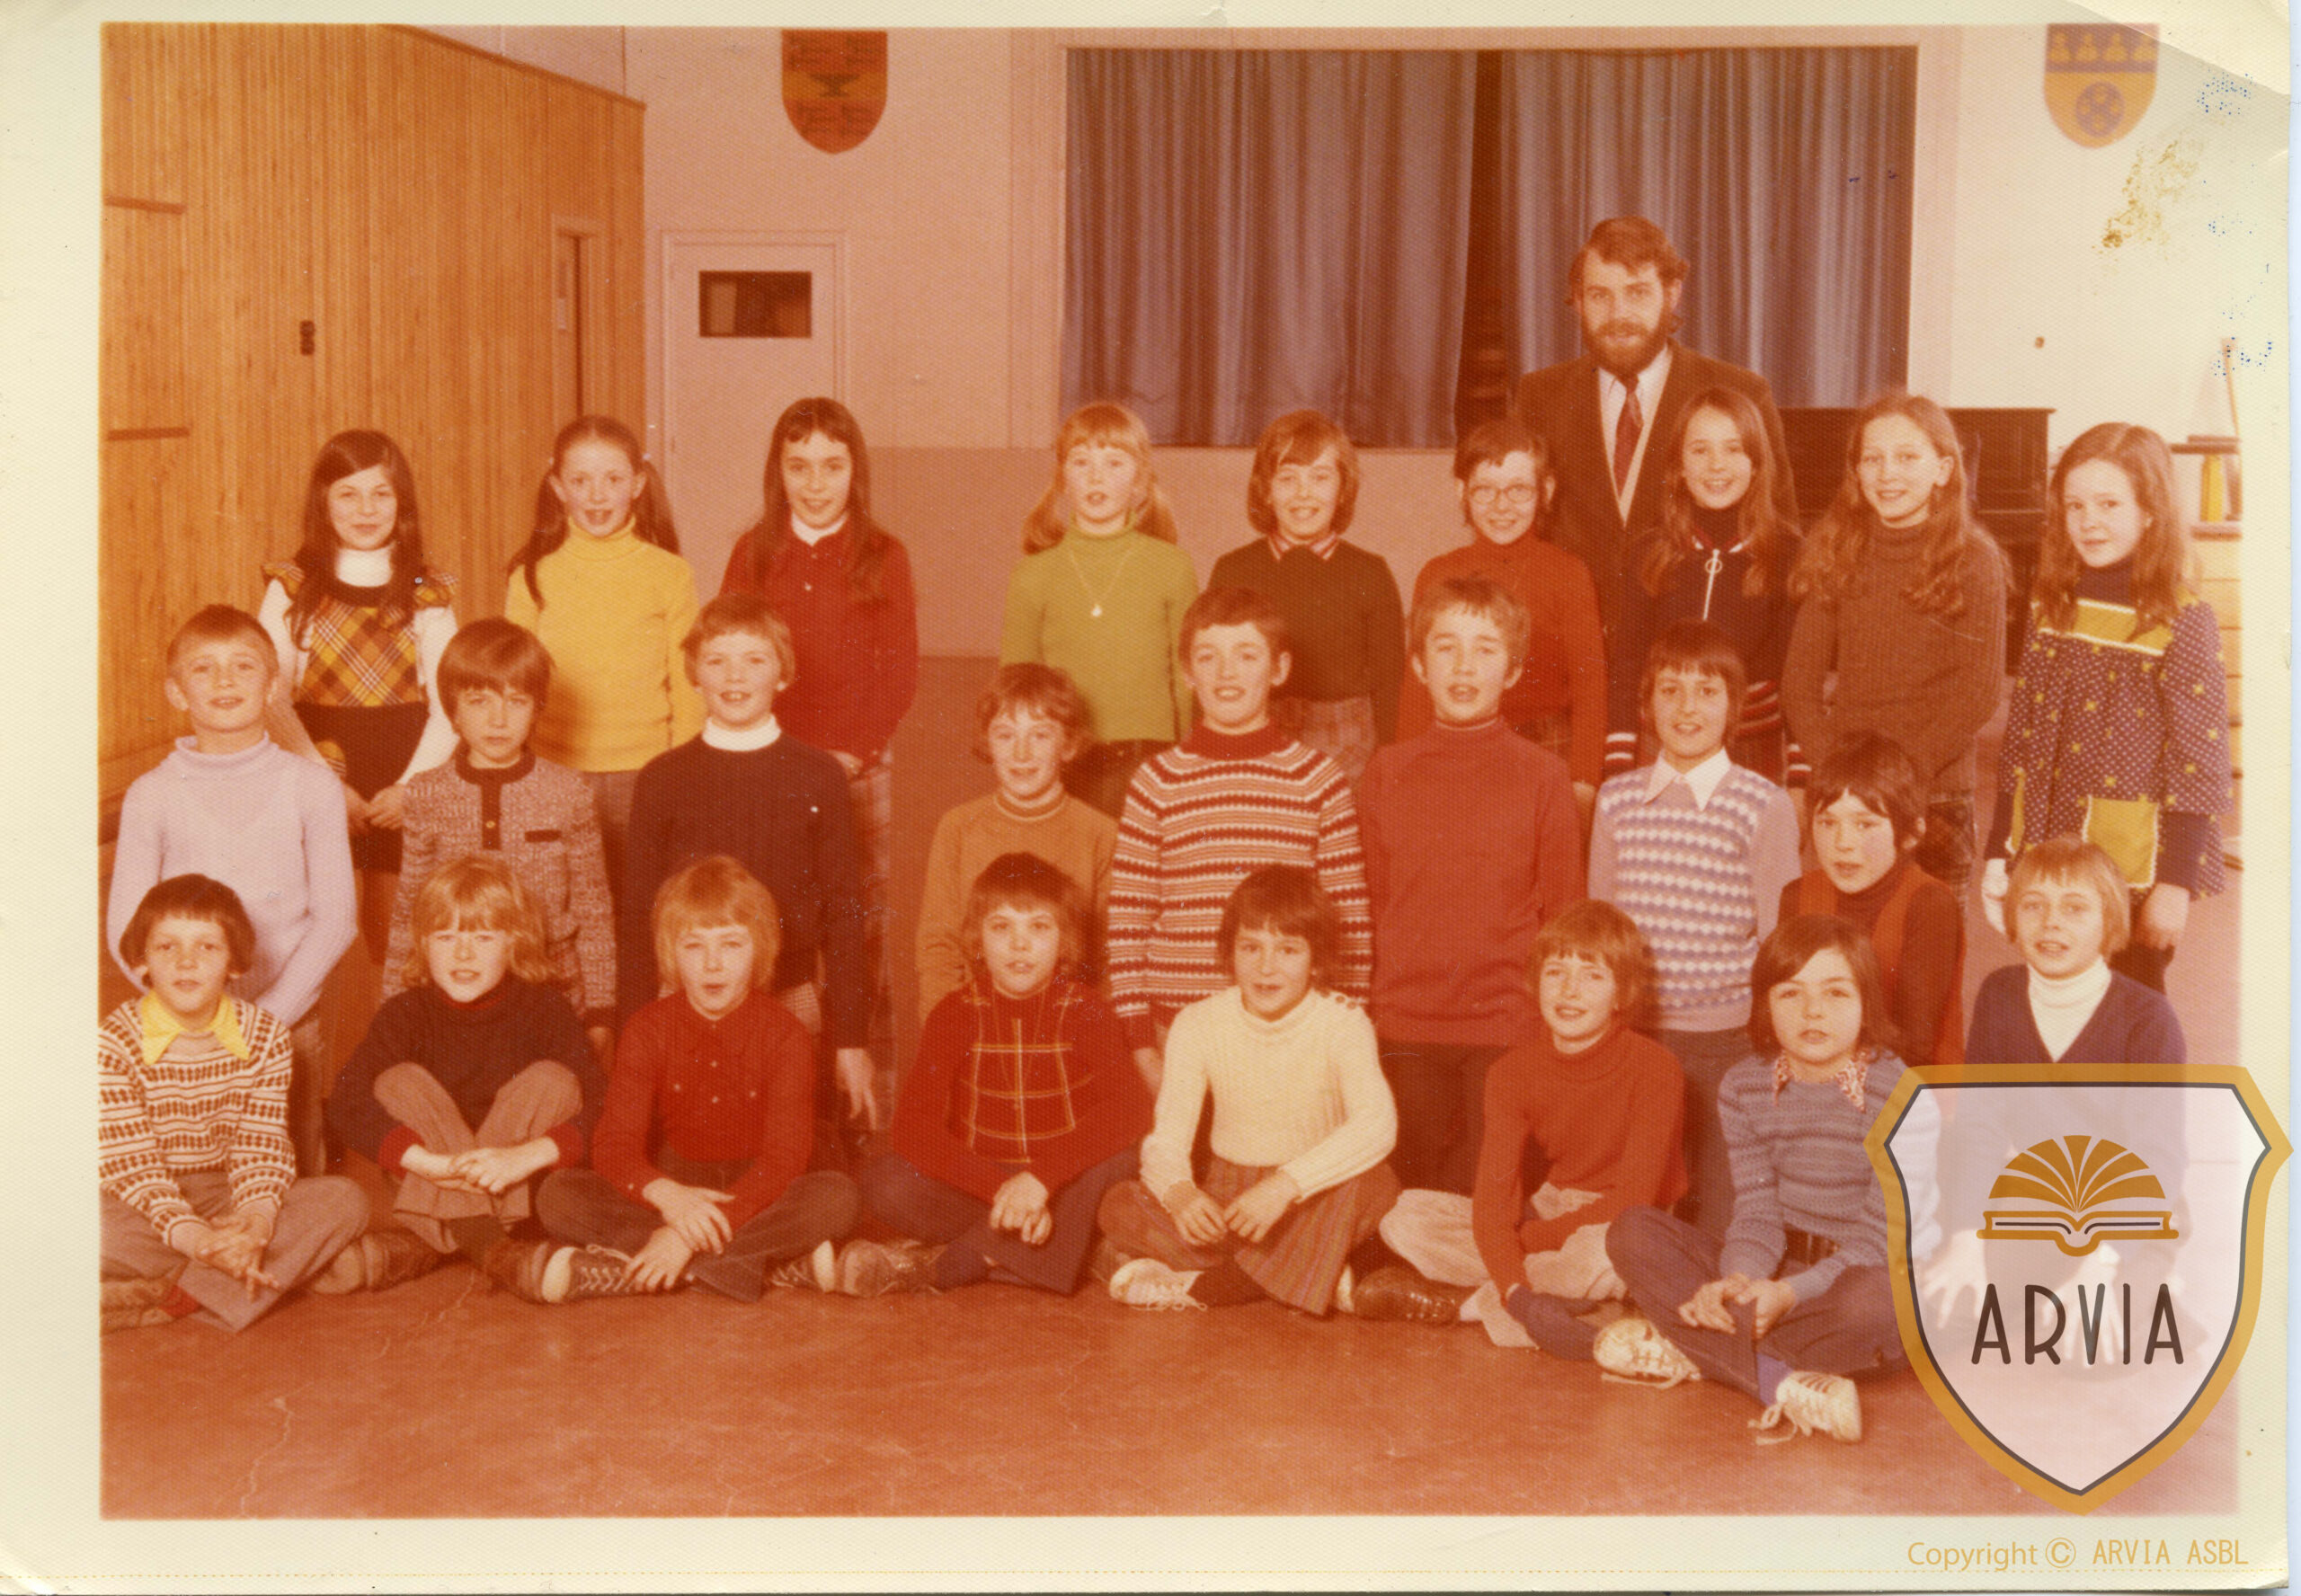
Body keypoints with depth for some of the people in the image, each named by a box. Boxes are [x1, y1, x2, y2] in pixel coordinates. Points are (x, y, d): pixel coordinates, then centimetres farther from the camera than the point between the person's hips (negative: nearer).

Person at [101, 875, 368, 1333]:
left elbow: (262, 1148, -7)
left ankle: (170, 1297, -29)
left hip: (230, 1203, 4)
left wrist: (256, 1218, -30)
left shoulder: (265, 1037, 0)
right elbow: (130, 1164, -17)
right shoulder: (113, 1042, -10)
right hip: (151, 1211, -4)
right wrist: (193, 1238, -32)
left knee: (345, 1200, -22)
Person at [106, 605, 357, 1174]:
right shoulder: (151, 795, 0)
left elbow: (336, 916, -2)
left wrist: (272, 1012, -10)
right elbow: (124, 929, 0)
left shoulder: (312, 786, -1)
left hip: (290, 1018, 0)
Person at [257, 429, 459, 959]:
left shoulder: (427, 597, 6)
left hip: (407, 788, 1)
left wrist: (410, 786, -12)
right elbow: (273, 699, -2)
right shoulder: (292, 591, 3)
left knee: (395, 930, 1)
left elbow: (447, 706, 1)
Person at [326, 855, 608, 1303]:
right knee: (399, 1082, -19)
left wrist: (526, 1156, -35)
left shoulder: (544, 1006, -5)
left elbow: (600, 1105, -17)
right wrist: (432, 1162, -34)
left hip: (524, 1195, -1)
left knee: (552, 1080, -20)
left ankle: (424, 1245, -32)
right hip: (431, 1186, 1)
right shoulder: (407, 1014, -3)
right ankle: (491, 1248, -39)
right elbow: (346, 1103, -19)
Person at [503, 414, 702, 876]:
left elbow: (688, 695, 5)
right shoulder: (532, 577, 5)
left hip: (644, 778, -1)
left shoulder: (670, 575, 2)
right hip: (553, 782, 1)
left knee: (644, 909, 0)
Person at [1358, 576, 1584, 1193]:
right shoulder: (1386, 773, 6)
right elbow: (1370, 904, 11)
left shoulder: (1543, 775, 0)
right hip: (1406, 1028, 2)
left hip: (1508, 1029, -2)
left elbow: (1565, 914, 4)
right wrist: (1359, 1020, 10)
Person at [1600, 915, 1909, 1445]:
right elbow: (1756, 1213, -4)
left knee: (1885, 1301, -41)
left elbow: (1880, 1238, -17)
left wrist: (1791, 1293, -32)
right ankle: (1783, 1382, -32)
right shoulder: (1745, 1088, -1)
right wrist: (1740, 1279, -28)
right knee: (1633, 1232, -17)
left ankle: (1688, 1350, -27)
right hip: (1772, 1271, 4)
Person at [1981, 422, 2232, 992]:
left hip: (2134, 869, -5)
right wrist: (1999, 853, 9)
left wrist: (2176, 884, -12)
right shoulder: (2054, 608, 7)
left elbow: (2198, 766, -9)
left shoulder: (2183, 621, -9)